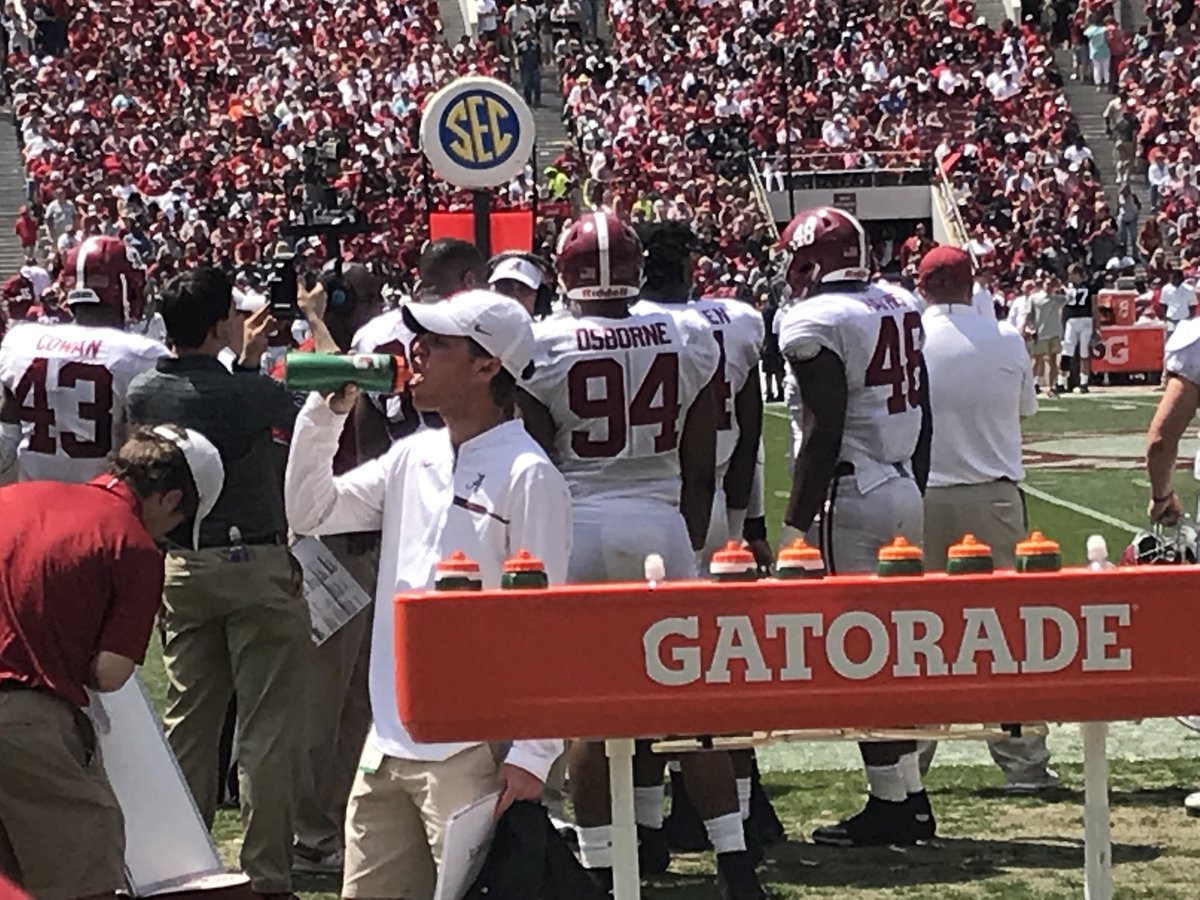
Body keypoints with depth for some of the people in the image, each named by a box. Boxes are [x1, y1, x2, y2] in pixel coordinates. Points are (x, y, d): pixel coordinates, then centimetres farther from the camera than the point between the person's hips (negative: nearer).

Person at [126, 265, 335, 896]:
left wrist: (247, 357, 23)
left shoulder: (144, 391, 1)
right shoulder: (247, 392, -18)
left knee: (188, 719, 13)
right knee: (267, 725, -1)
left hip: (179, 566, 6)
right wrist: (314, 320, 7)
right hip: (255, 565, -6)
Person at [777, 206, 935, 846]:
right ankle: (912, 797, 16)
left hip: (849, 495, -8)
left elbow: (825, 428, -16)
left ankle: (890, 802, -2)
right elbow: (923, 415, 15)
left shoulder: (814, 321, -11)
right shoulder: (901, 307, 12)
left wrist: (798, 517, -12)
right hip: (906, 489, 8)